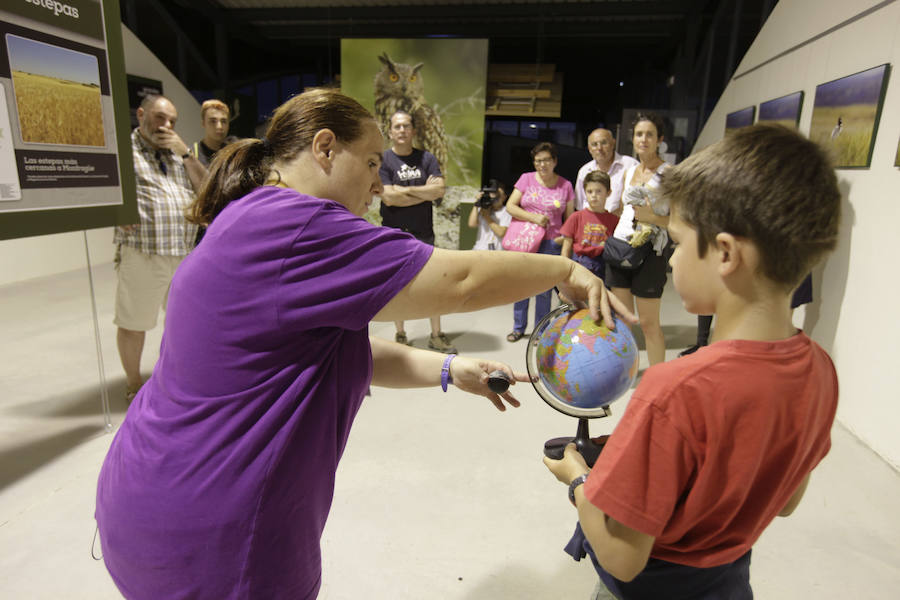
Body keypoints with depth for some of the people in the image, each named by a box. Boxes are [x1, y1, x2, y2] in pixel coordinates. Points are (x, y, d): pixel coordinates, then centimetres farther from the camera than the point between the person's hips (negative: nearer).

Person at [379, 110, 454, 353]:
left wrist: (405, 190, -13)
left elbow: (439, 189, -7)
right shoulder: (382, 160, -1)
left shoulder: (427, 158, 7)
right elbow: (389, 197, -14)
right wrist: (426, 192, -8)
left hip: (423, 232, 2)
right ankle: (400, 334, 20)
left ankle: (436, 335, 16)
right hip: (394, 234, -2)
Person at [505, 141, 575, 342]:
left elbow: (569, 218, 10)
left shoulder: (565, 185, 6)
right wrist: (534, 217, -12)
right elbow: (510, 206, -1)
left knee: (544, 289, 1)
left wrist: (565, 237, -6)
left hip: (550, 243, -1)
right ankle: (518, 327, 22)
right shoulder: (527, 178, 5)